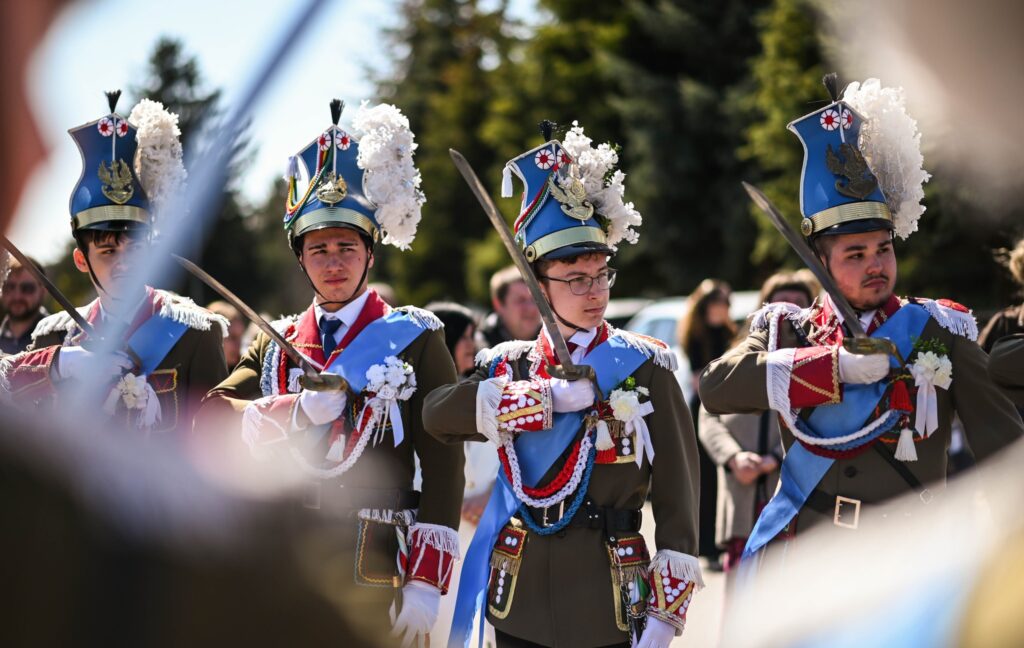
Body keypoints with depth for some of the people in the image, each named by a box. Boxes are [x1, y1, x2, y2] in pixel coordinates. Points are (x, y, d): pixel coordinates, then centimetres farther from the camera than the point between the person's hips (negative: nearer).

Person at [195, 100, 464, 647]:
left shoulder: (415, 340, 2)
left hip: (372, 581, -3)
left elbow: (443, 465, -3)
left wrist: (425, 584, -9)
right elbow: (212, 418, -1)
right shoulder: (275, 345, 13)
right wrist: (297, 412, -17)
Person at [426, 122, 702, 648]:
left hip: (608, 600, -3)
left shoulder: (645, 367, -1)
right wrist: (551, 397, -19)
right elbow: (437, 414, -13)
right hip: (521, 603, 3)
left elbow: (677, 500, -4)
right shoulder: (509, 365, 7)